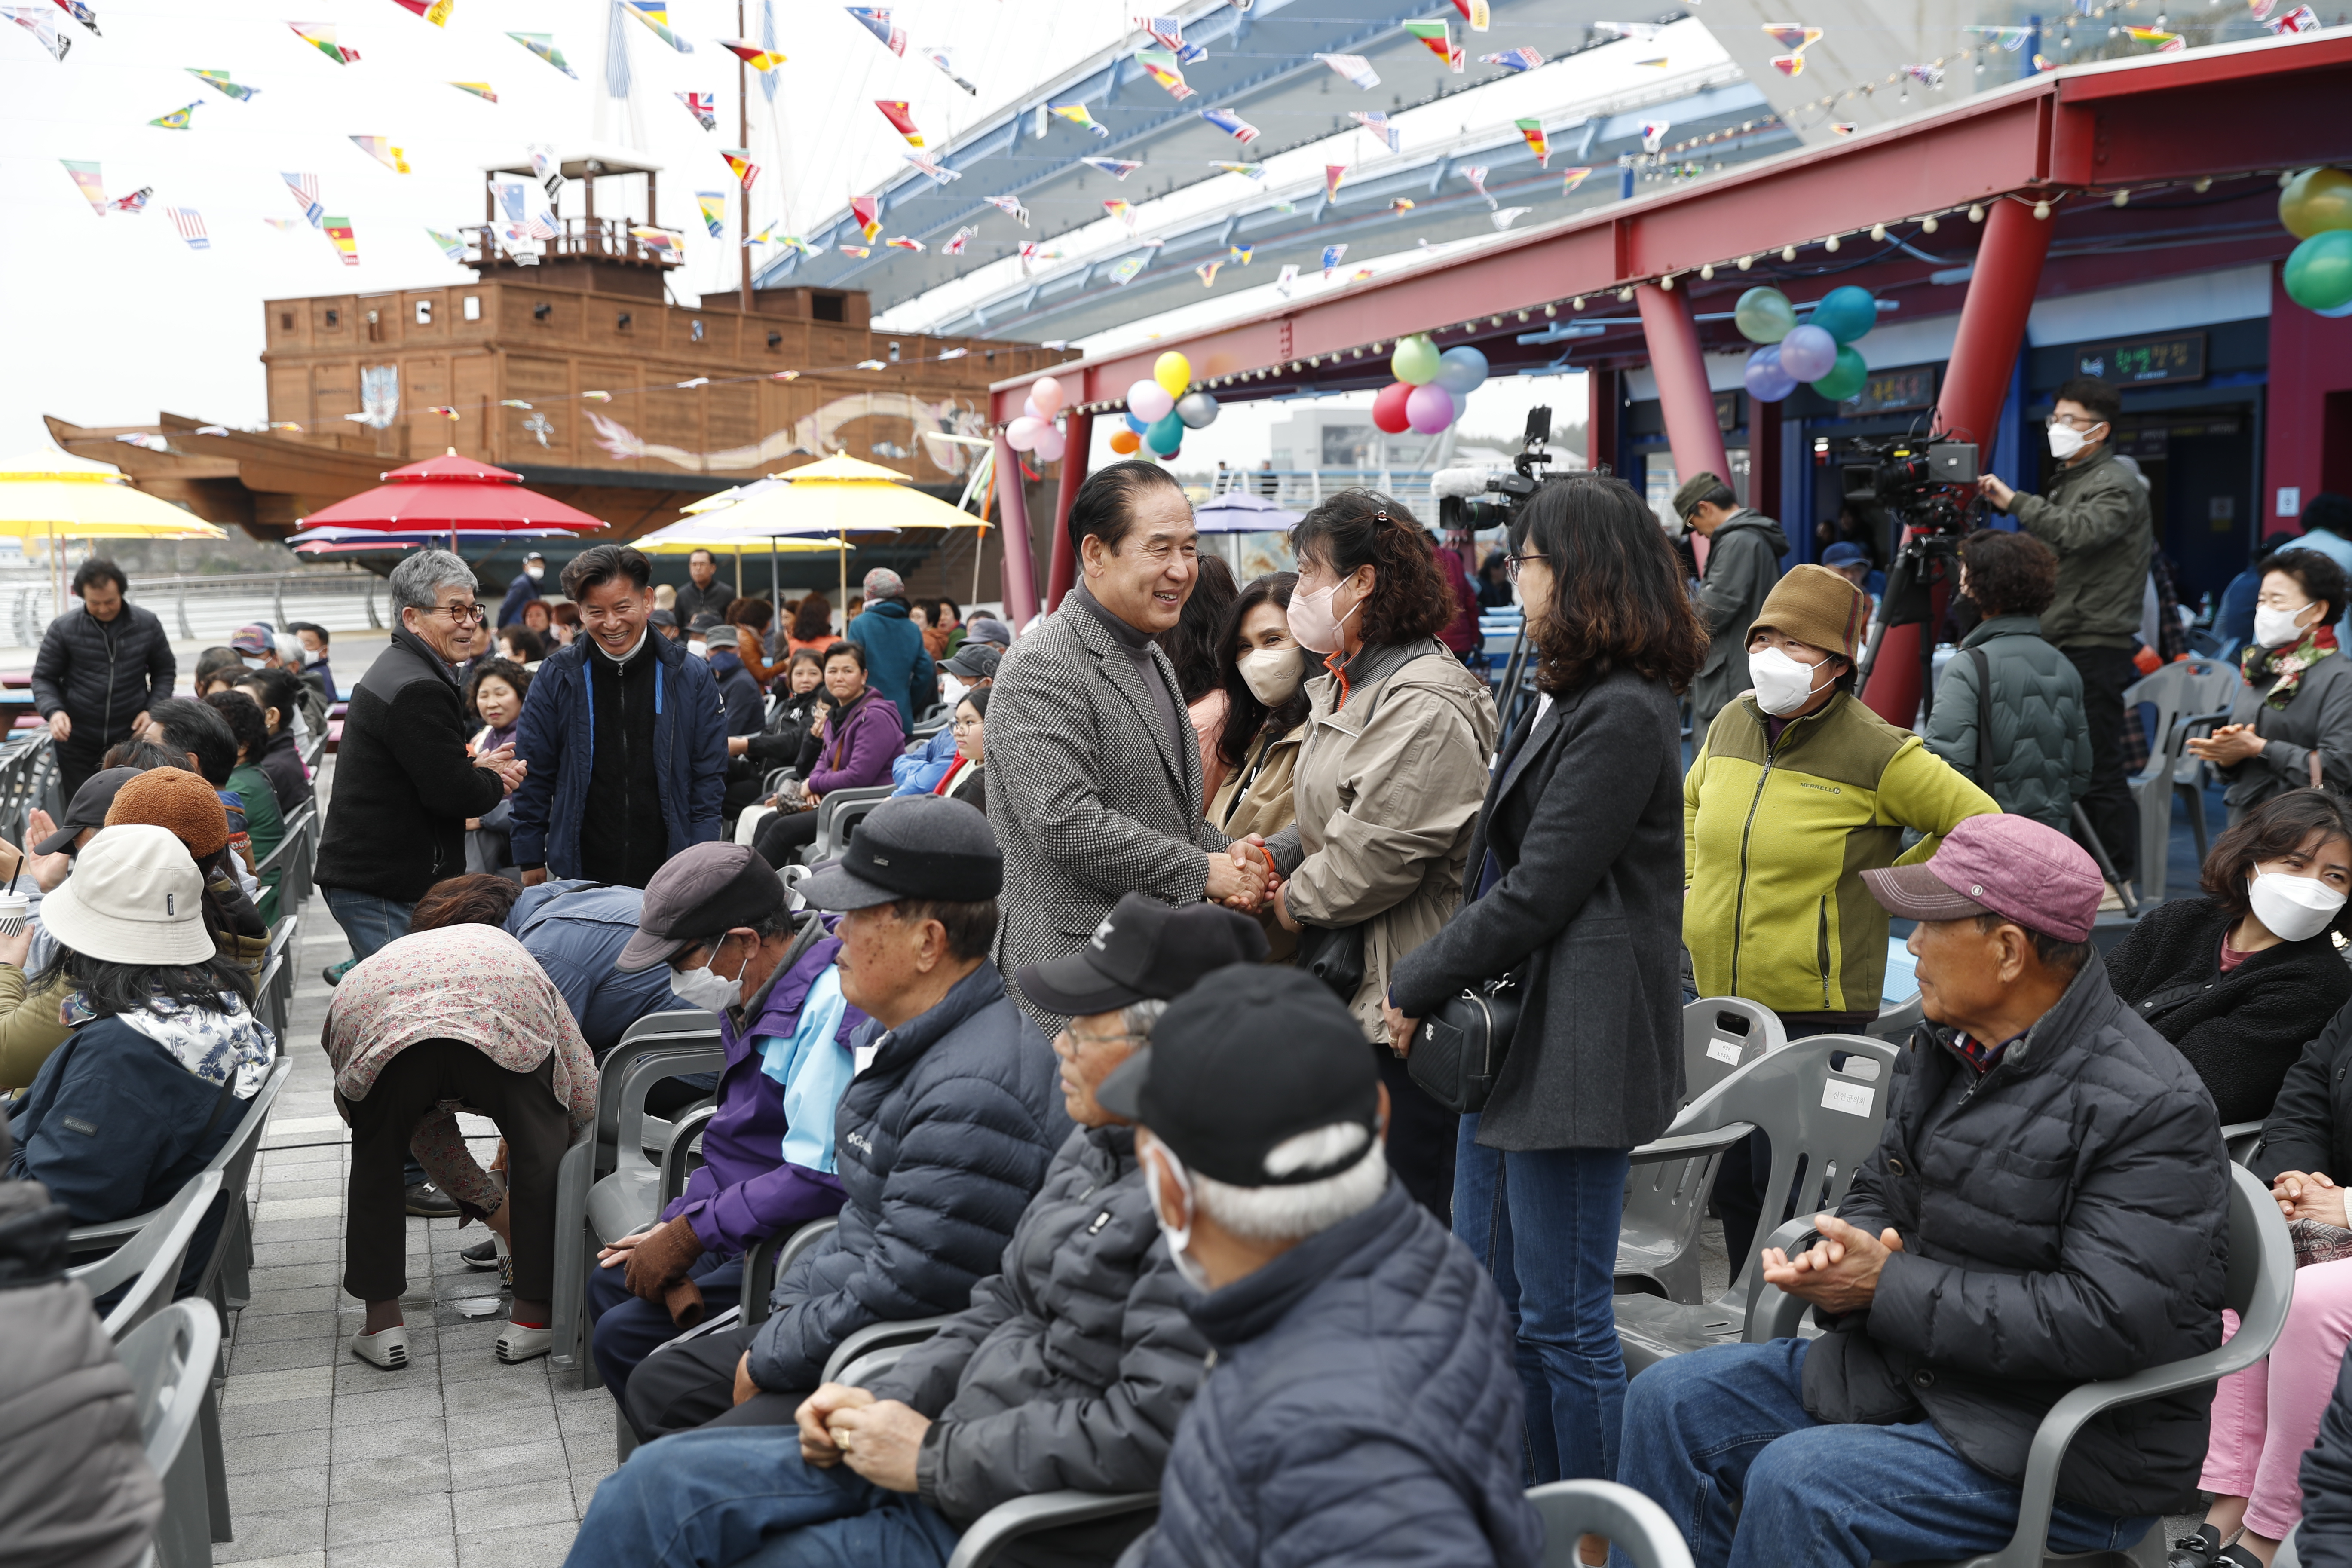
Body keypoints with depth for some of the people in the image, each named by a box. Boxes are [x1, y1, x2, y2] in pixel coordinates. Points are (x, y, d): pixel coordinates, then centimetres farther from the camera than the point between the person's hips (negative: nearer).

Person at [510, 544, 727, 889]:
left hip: (668, 879, 0)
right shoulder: (556, 678, 2)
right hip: (577, 877, 0)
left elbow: (708, 780, 4)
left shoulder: (691, 679, 2)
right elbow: (533, 778, 6)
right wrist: (531, 860, 4)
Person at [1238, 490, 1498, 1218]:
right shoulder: (1345, 687, 16)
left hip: (1402, 996, -10)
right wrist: (1273, 854, 4)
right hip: (1344, 983, 10)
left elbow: (1379, 848, -22)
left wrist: (1295, 899, -7)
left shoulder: (1427, 707, -17)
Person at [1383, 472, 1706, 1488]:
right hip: (1513, 1029, 10)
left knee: (1563, 1320, 1)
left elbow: (1537, 895, -19)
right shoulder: (1569, 699, 15)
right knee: (1491, 1301, 17)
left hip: (1572, 1043, -10)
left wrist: (1411, 991, -10)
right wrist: (1427, 992, 7)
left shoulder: (1623, 715, -17)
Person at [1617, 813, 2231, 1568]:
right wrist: (1842, 1258, -9)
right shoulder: (1943, 1047, 7)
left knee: (1798, 1483, -27)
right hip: (1903, 1366, 9)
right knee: (1673, 1400, -1)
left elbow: (2109, 1321, -26)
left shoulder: (2152, 1108, -20)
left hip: (2065, 1448, -8)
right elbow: (1878, 1194, 18)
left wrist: (1890, 1290, -23)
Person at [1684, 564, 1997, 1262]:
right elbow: (1694, 799, 26)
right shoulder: (1733, 722, 5)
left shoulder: (1875, 753, -13)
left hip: (1815, 1006, -6)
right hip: (1719, 997, 6)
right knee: (1732, 1178, 15)